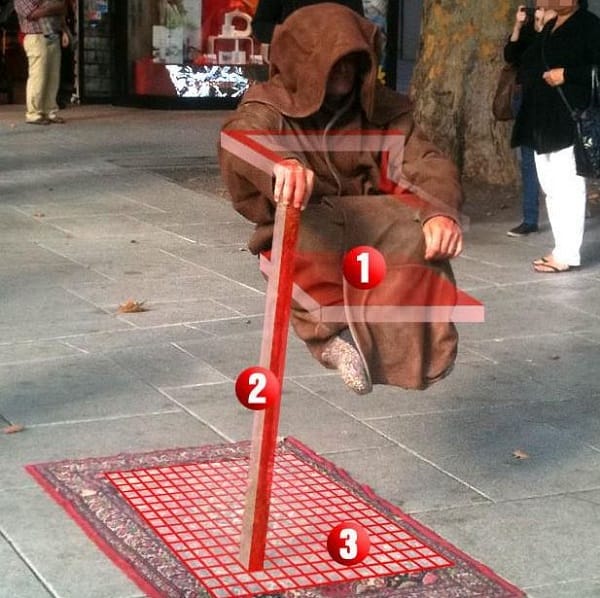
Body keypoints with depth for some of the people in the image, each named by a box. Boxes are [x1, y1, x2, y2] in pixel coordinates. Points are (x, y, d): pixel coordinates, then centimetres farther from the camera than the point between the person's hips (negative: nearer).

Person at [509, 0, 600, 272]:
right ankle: (562, 248, 20)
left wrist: (566, 74, -19)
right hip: (542, 122, 9)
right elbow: (526, 64, 26)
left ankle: (567, 254, -4)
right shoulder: (550, 27, 18)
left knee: (568, 187, -7)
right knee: (551, 188, 12)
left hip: (568, 121, -9)